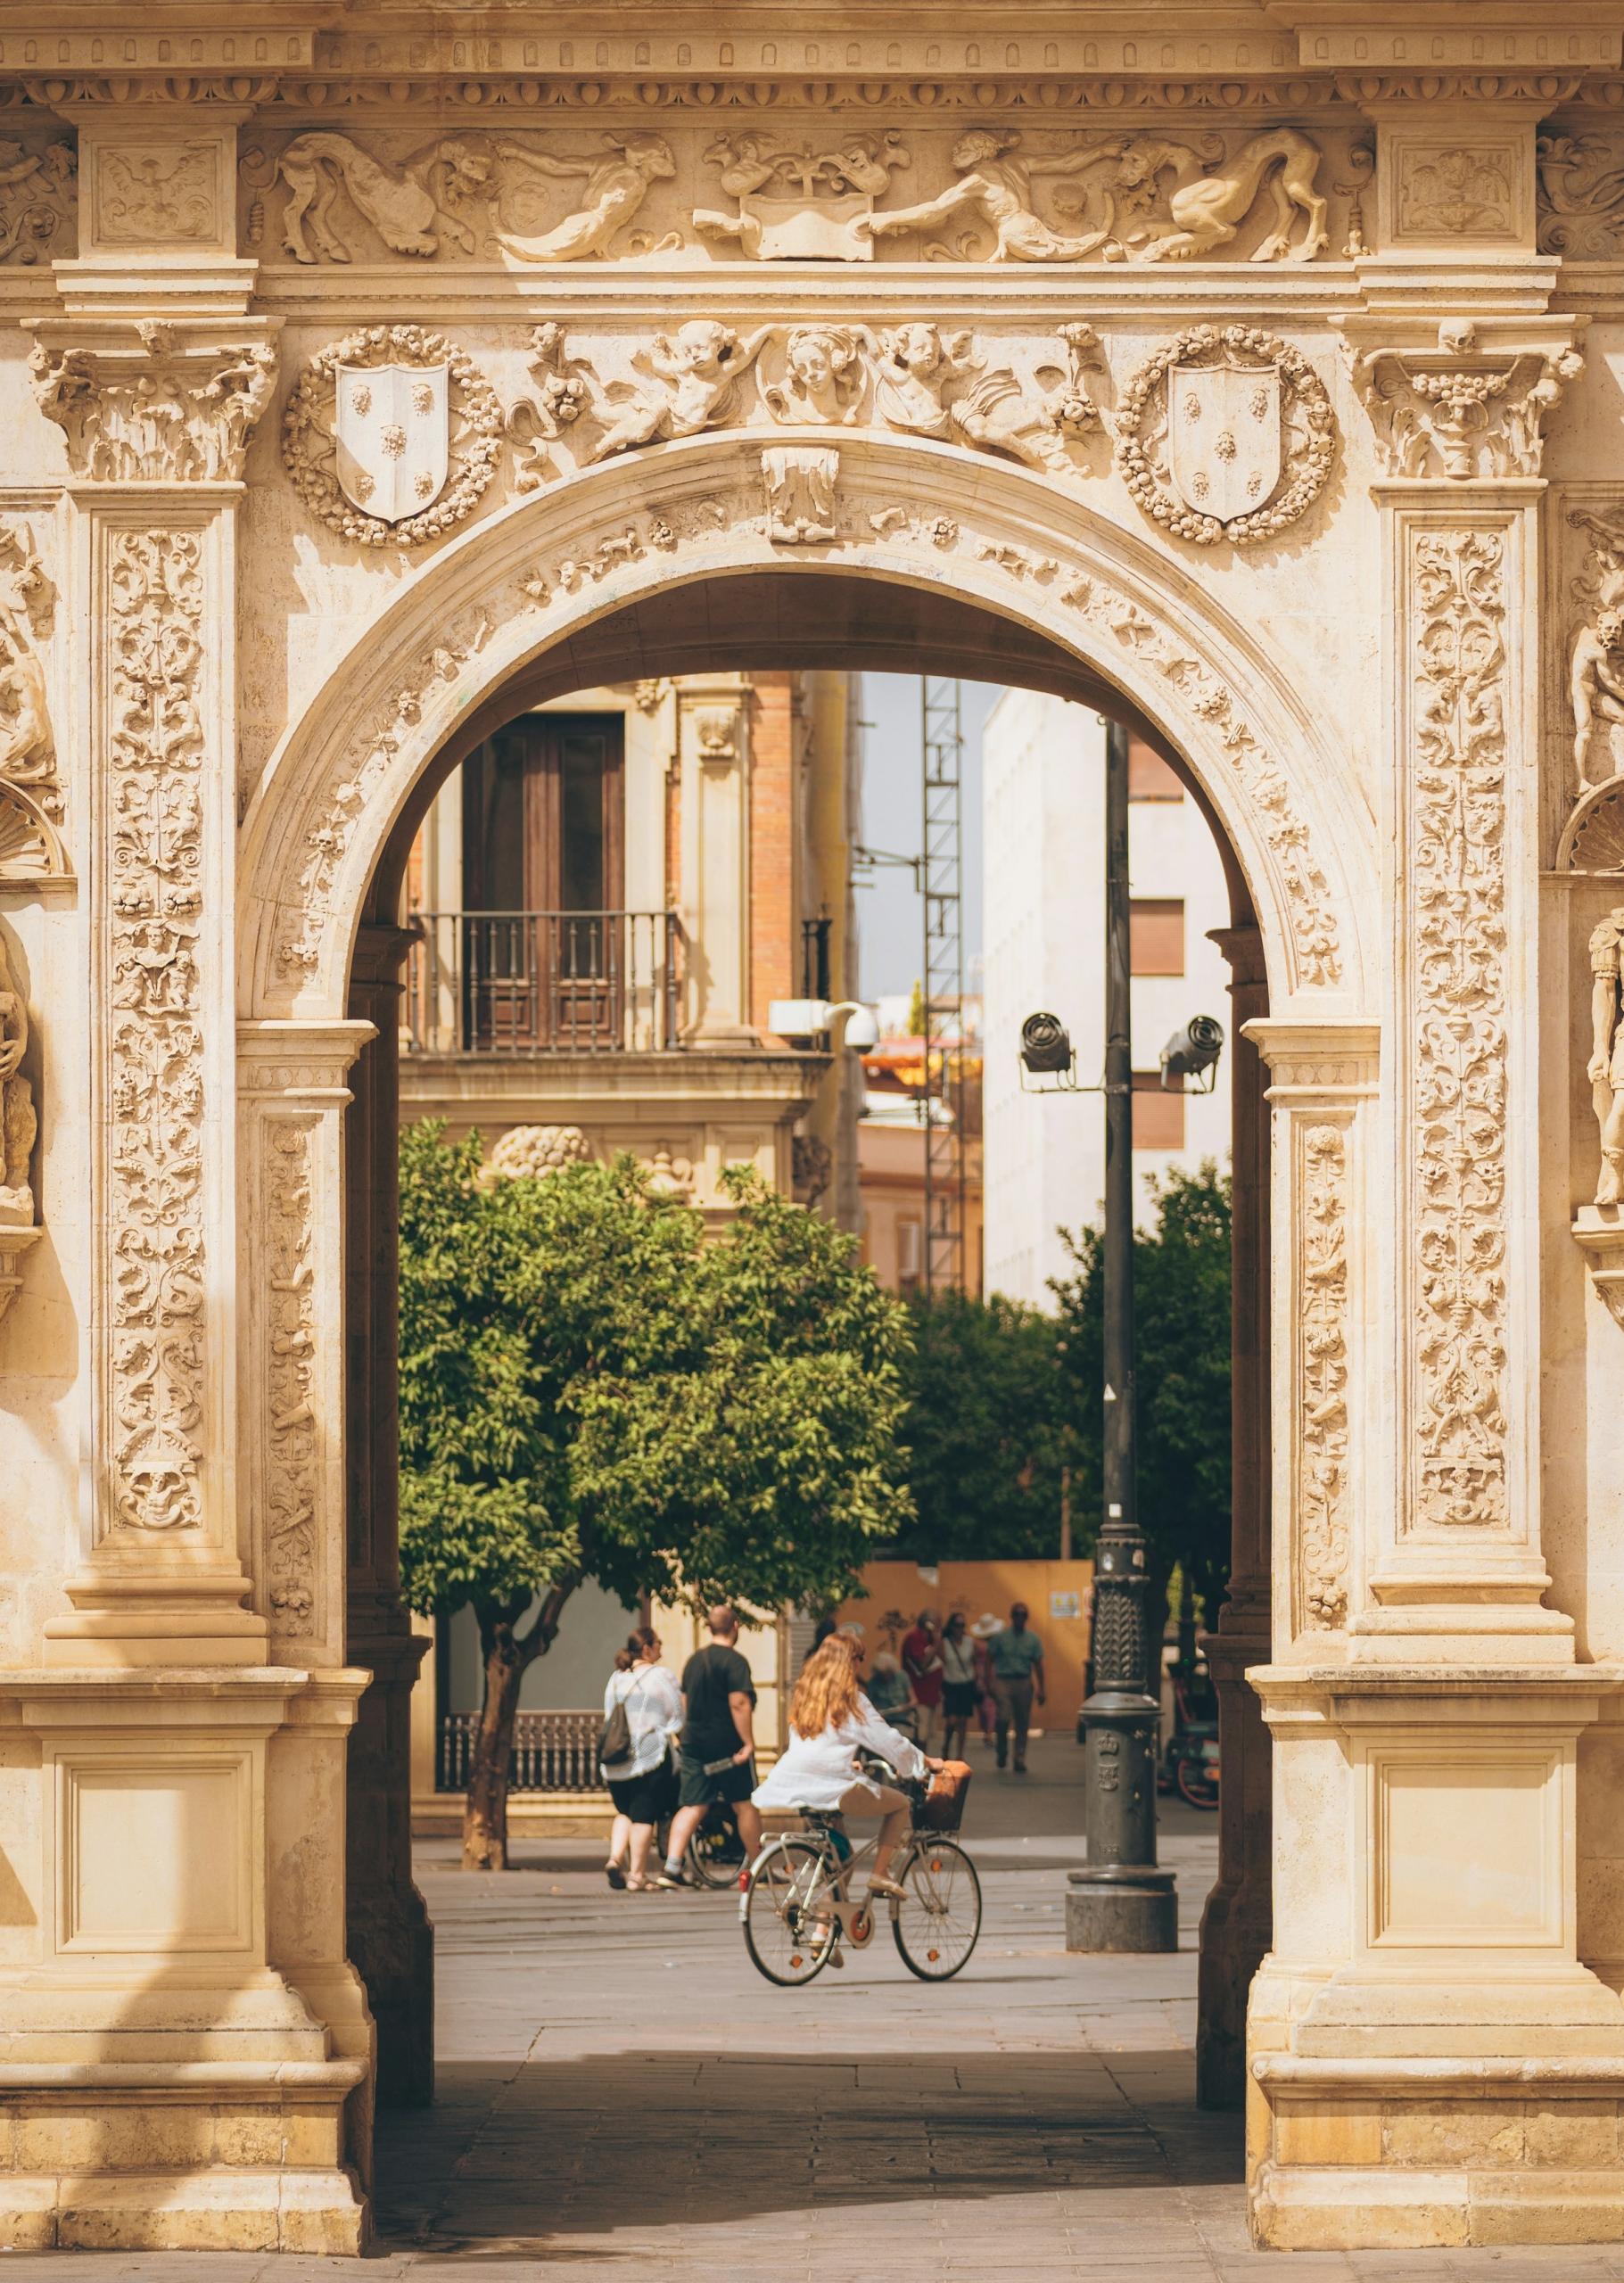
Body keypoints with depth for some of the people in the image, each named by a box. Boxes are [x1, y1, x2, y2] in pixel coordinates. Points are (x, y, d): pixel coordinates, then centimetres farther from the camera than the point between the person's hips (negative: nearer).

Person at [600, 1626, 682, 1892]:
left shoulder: (616, 1679, 13)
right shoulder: (661, 1676, -4)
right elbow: (677, 1719, -3)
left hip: (615, 1764, 5)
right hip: (651, 1756, -5)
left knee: (624, 1812, 17)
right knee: (644, 1815, -1)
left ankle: (615, 1857, -4)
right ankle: (636, 1873, -2)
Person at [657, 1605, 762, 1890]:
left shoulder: (694, 1660, 12)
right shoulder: (734, 1661, -12)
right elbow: (739, 1703, -20)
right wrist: (748, 1743, -18)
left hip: (694, 1742, 6)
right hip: (727, 1745, -6)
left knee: (693, 1807, 4)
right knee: (745, 1805, 7)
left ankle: (671, 1868, -9)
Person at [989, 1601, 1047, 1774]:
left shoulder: (1033, 1639, 8)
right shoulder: (1000, 1636, 3)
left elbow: (1038, 1665, 9)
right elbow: (990, 1661, 4)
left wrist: (1041, 1689, 5)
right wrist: (989, 1684, -3)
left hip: (1024, 1682, 2)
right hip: (1003, 1680, -2)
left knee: (1022, 1724, 2)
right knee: (1004, 1717, -15)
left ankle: (1020, 1760, 9)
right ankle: (1002, 1751, 8)